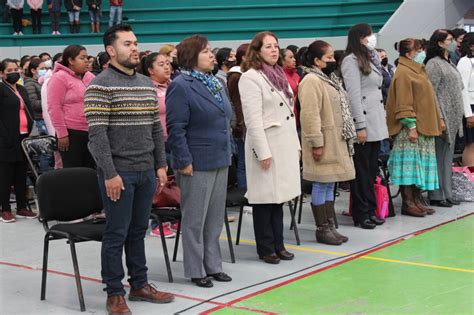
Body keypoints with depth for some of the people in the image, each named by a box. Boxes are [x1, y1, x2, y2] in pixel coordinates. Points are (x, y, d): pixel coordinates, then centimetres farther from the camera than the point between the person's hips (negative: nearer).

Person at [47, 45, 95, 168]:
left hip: (92, 133, 7)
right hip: (71, 133, -7)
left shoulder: (90, 77, 14)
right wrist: (62, 133, -16)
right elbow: (54, 107, -12)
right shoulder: (59, 78, -7)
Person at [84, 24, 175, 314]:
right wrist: (109, 173, -19)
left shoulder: (147, 84, 12)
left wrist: (161, 165, 11)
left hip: (146, 171, 7)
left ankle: (140, 284, 26)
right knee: (117, 233, 1)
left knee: (138, 231, 15)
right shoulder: (101, 85, -10)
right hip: (119, 173, -6)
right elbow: (97, 133, -15)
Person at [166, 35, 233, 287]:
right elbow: (175, 128, -16)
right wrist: (184, 161, -18)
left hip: (220, 161, 8)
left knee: (215, 218, 14)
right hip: (197, 163, -8)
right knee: (195, 219, 3)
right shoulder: (181, 86, -13)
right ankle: (196, 270, 13)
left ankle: (212, 265, 25)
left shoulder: (215, 83, 13)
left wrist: (227, 152, 17)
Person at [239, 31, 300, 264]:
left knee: (279, 195, 12)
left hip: (285, 144, 8)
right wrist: (263, 152, -19)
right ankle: (266, 249, 10)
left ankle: (278, 245, 21)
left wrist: (296, 144, 15)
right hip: (266, 145, -8)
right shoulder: (250, 77, -11)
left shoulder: (279, 74, 14)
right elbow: (253, 119, -16)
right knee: (266, 197, 0)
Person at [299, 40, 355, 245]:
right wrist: (316, 143, -24)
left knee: (330, 185, 13)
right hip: (323, 143, -10)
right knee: (321, 185, -2)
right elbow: (310, 115, -22)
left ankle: (330, 226, 20)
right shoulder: (311, 81, -15)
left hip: (336, 142, 10)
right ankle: (322, 229, 6)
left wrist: (347, 138, 20)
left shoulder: (328, 79, 17)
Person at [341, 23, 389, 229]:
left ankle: (370, 210, 18)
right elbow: (354, 95, -14)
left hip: (376, 123, 8)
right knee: (361, 171, -2)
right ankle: (360, 214, 5)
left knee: (372, 169, 11)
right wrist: (360, 126, -18)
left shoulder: (371, 59, 19)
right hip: (364, 123, -8)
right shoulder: (351, 61, -8)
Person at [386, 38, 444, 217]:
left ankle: (417, 200, 15)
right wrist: (411, 126, -20)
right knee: (410, 163, -7)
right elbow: (403, 103, -17)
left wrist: (437, 120, 18)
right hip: (411, 128, -9)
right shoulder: (403, 73, -11)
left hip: (423, 127, 9)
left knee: (420, 164, 10)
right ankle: (408, 203, -3)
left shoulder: (417, 70, 17)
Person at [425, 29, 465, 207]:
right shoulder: (434, 64, -10)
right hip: (442, 118, -9)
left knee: (448, 157, 12)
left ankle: (447, 194, 19)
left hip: (453, 119, 9)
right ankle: (435, 196, 1)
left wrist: (458, 117, 19)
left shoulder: (449, 64, 19)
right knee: (439, 157, -4)